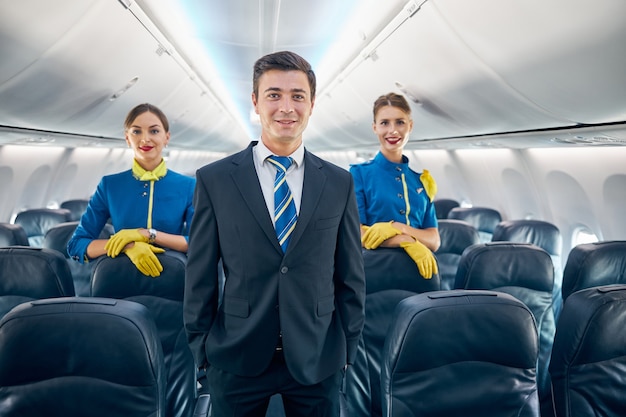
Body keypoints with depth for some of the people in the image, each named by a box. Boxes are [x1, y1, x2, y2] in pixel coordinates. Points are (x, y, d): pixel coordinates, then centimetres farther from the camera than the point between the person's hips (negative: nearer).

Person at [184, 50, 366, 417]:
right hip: (235, 359, 0)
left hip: (318, 359, 1)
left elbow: (351, 275, 3)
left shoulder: (339, 183, -1)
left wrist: (348, 347, 5)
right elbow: (200, 275, -1)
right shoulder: (214, 179, -5)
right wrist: (201, 348, 2)